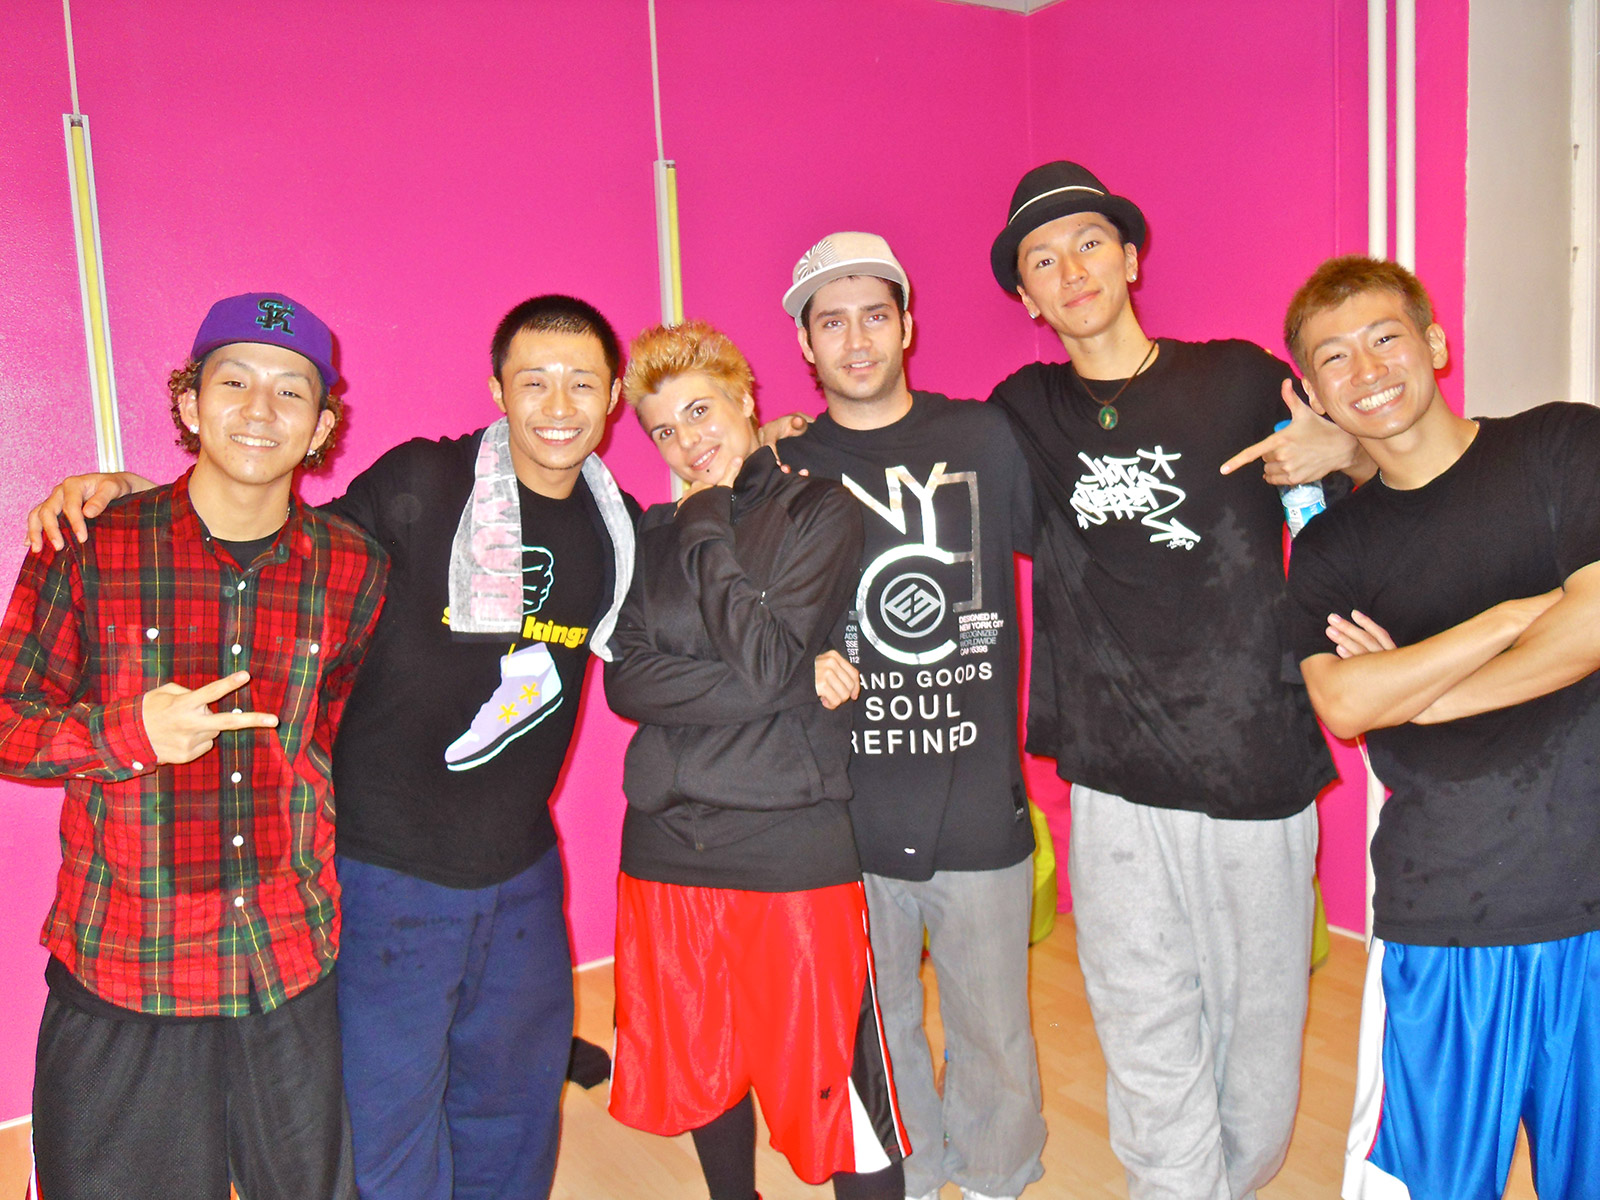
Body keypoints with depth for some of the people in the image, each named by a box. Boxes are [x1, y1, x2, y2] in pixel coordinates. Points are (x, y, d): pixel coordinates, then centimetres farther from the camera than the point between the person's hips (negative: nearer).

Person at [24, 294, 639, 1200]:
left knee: (514, 1125, 22)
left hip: (521, 872, 5)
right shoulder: (421, 485, -14)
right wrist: (129, 490, -16)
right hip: (386, 868, -4)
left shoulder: (617, 529, 1)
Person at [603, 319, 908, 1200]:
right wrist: (792, 681, -14)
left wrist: (707, 526, -7)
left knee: (834, 1083, 2)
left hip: (793, 844, -4)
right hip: (668, 843, 5)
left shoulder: (820, 511, -2)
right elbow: (625, 681, -4)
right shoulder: (656, 532, 10)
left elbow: (765, 658, -15)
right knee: (703, 1073, 19)